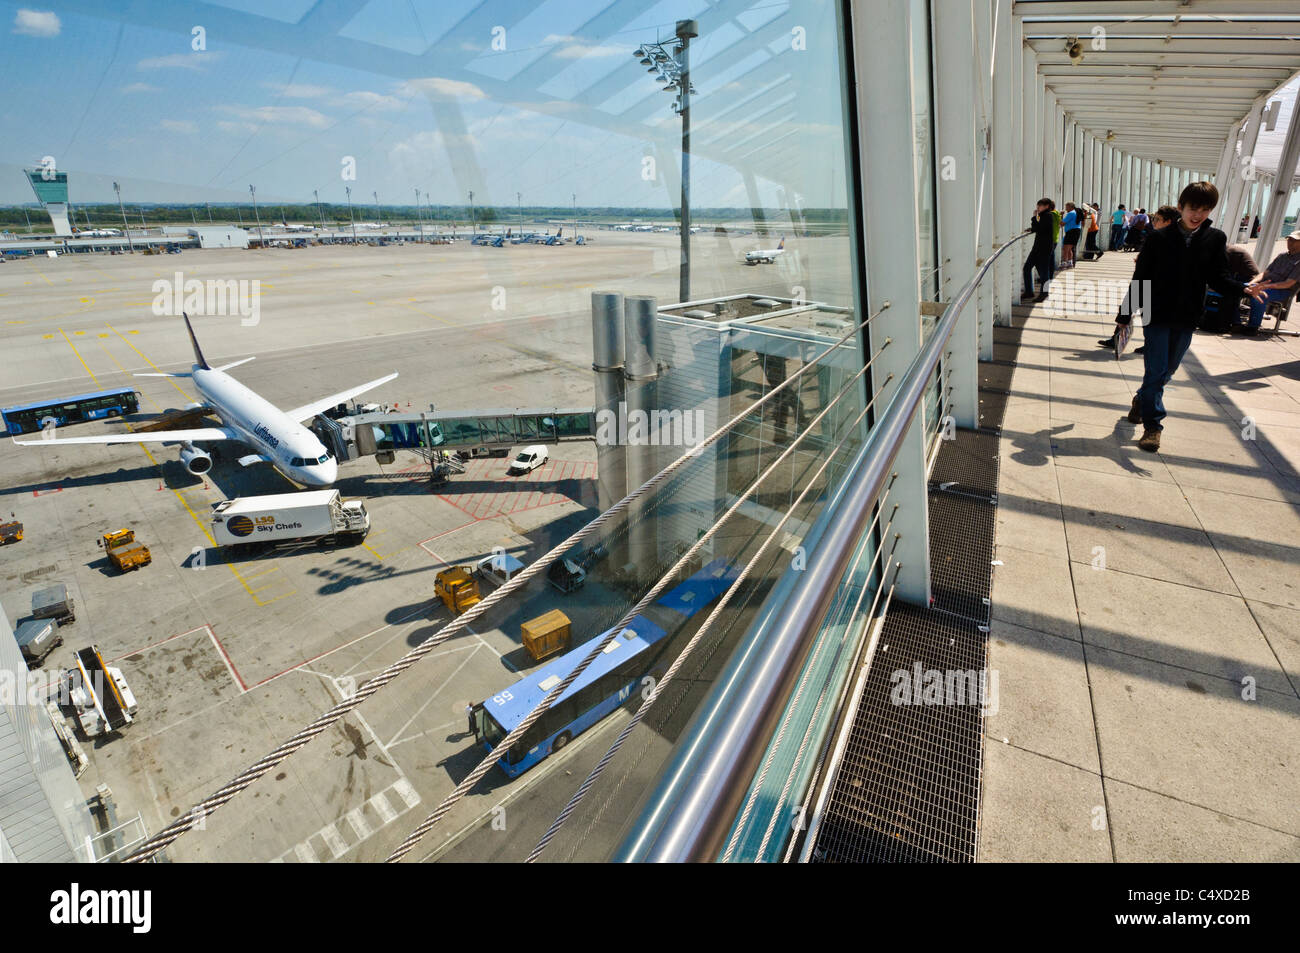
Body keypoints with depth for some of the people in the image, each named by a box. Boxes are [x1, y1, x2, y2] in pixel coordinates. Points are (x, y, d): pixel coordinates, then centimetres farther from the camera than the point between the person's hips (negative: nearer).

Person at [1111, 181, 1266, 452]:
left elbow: (1218, 278, 3)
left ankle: (1142, 399, 39)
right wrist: (1125, 315, -4)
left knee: (1167, 371, 14)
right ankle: (1152, 425, 3)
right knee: (1156, 371, -5)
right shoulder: (1159, 238, -6)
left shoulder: (1216, 239, 2)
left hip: (1186, 319, 3)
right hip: (1157, 315, -3)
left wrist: (1244, 288, -17)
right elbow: (1140, 279, -3)